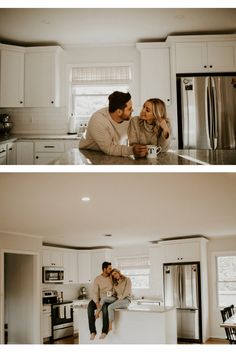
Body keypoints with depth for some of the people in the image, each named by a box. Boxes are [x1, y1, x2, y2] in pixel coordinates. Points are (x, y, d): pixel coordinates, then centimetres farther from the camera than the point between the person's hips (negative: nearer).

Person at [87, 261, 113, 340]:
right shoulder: (97, 279, 0)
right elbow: (95, 292, -7)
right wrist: (97, 303, -22)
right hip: (100, 299, 1)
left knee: (105, 307, -36)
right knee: (90, 306, -29)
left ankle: (104, 331, -32)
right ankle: (93, 331, -26)